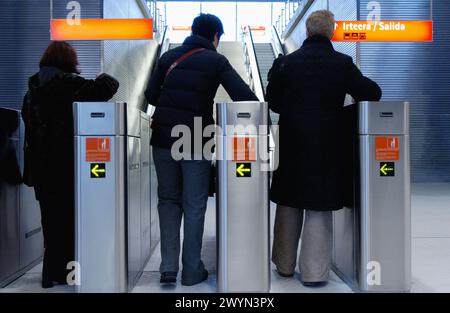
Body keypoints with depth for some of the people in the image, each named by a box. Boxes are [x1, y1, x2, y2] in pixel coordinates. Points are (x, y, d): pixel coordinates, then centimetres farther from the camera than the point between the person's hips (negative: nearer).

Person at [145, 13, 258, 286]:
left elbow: (151, 96, 9)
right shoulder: (216, 61, -1)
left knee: (168, 199, 14)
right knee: (194, 206, 7)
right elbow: (244, 96, -11)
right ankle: (192, 271, 14)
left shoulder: (170, 57, 10)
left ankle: (169, 266, 9)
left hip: (164, 138, 3)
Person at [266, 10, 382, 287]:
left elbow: (273, 103, 2)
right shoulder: (343, 63, -5)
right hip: (328, 146, -1)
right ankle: (314, 272, 9)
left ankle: (285, 264, 24)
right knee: (319, 207, 5)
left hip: (292, 144, 2)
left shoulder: (286, 63, -2)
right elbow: (373, 93, -1)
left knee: (288, 204, 13)